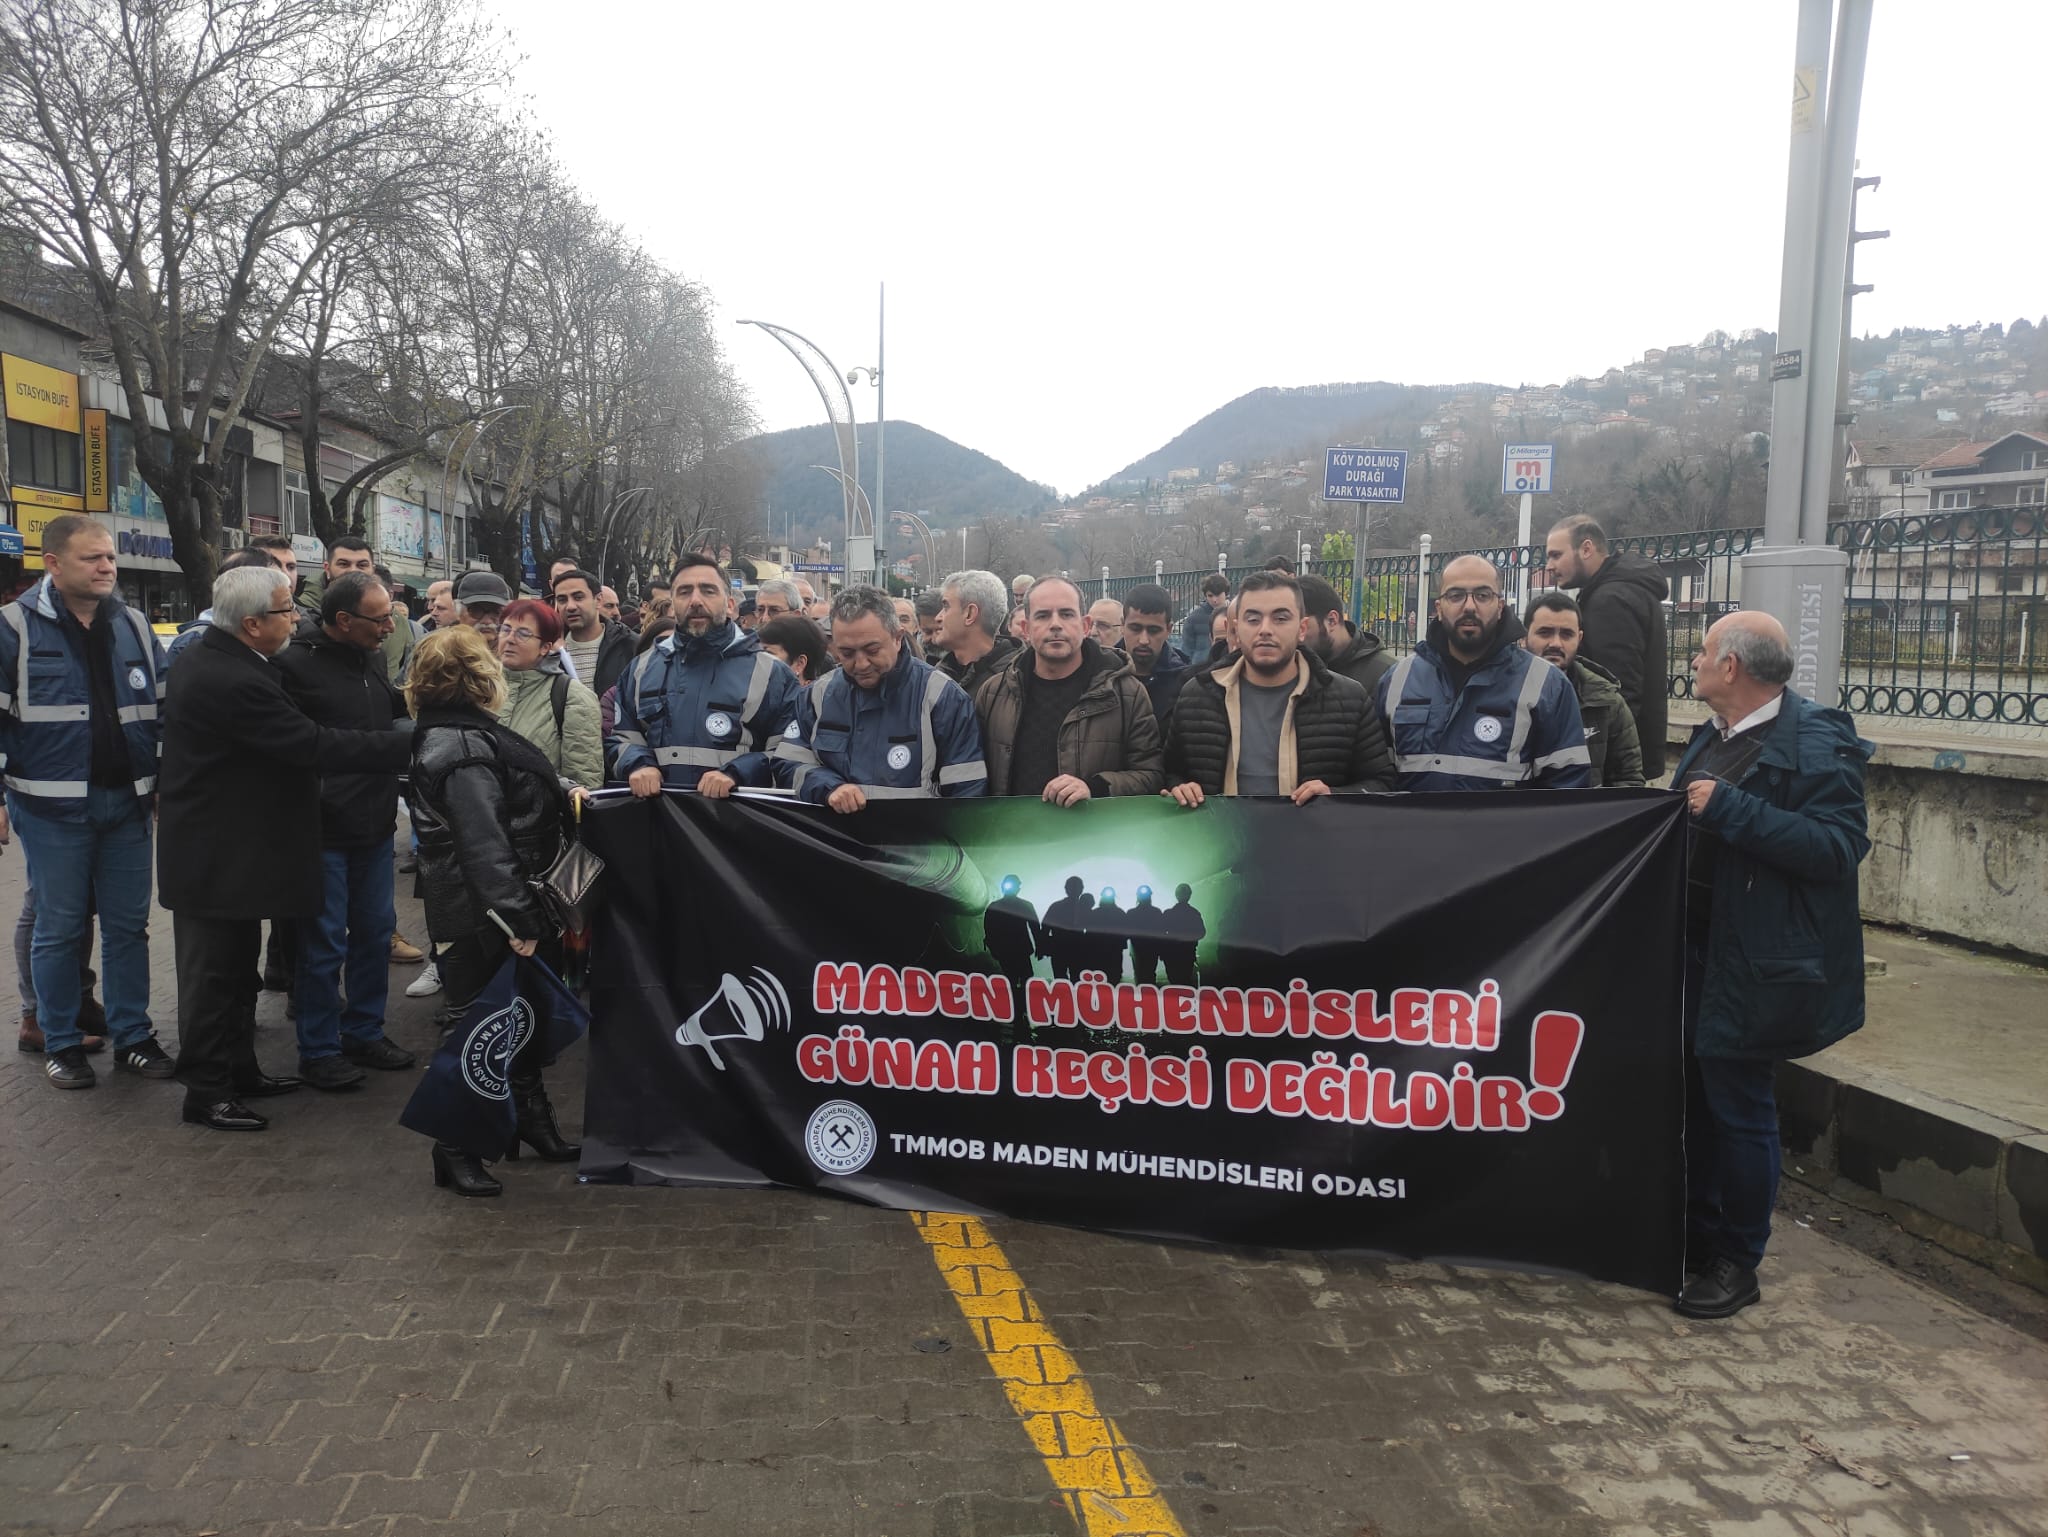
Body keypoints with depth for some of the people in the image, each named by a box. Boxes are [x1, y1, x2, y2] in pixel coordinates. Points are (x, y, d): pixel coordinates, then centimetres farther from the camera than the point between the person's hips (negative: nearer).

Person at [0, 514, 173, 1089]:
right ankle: (61, 1042, 19)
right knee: (58, 928, 6)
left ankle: (132, 1036, 21)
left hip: (127, 804, 4)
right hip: (52, 806, -4)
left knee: (128, 926, 10)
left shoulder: (133, 626, 8)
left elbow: (163, 708, 14)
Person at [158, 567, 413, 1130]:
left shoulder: (215, 657, 6)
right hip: (215, 855, -10)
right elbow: (315, 747, -27)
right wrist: (405, 742, -22)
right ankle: (206, 1091, 15)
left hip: (226, 845, 10)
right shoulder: (232, 681, -28)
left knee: (236, 966, 20)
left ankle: (238, 1068, 32)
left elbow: (296, 734, 10)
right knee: (213, 972, 3)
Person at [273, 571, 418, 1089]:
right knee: (323, 944, 3)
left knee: (375, 931, 15)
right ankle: (318, 1050, 17)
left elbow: (400, 717, 25)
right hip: (324, 830, -7)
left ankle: (364, 1031, 30)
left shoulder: (371, 660, 9)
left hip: (375, 828, 7)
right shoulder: (295, 665, -14)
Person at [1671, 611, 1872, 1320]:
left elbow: (1840, 845, -25)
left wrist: (1730, 809, -28)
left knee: (1738, 1108, 2)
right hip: (1694, 948, 9)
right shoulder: (1715, 735, 12)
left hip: (1754, 963, -9)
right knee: (1692, 1097, 17)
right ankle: (1696, 1237, 32)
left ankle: (1737, 1263, 18)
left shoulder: (1815, 743, -16)